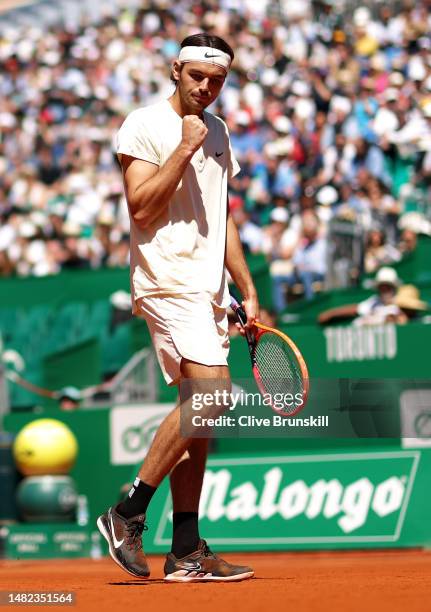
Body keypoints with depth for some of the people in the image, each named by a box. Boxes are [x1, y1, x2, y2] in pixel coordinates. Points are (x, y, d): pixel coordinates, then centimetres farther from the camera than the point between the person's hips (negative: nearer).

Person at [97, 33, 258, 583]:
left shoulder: (217, 132, 18)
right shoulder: (144, 126, -4)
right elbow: (141, 208, -13)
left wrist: (248, 290, 19)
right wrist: (184, 151, -15)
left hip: (209, 290, 8)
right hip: (169, 282, -8)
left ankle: (186, 553, 3)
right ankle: (128, 513, -12)